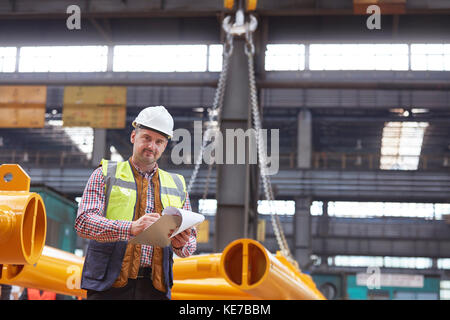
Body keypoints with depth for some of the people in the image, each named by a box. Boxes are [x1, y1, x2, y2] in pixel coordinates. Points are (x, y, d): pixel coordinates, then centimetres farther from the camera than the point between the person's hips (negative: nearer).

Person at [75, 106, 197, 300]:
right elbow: (83, 222, -5)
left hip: (155, 288, 2)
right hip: (109, 284, -2)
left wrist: (181, 244, -6)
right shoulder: (105, 175, 9)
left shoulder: (177, 186, 18)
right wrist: (131, 228, -20)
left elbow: (191, 242, 19)